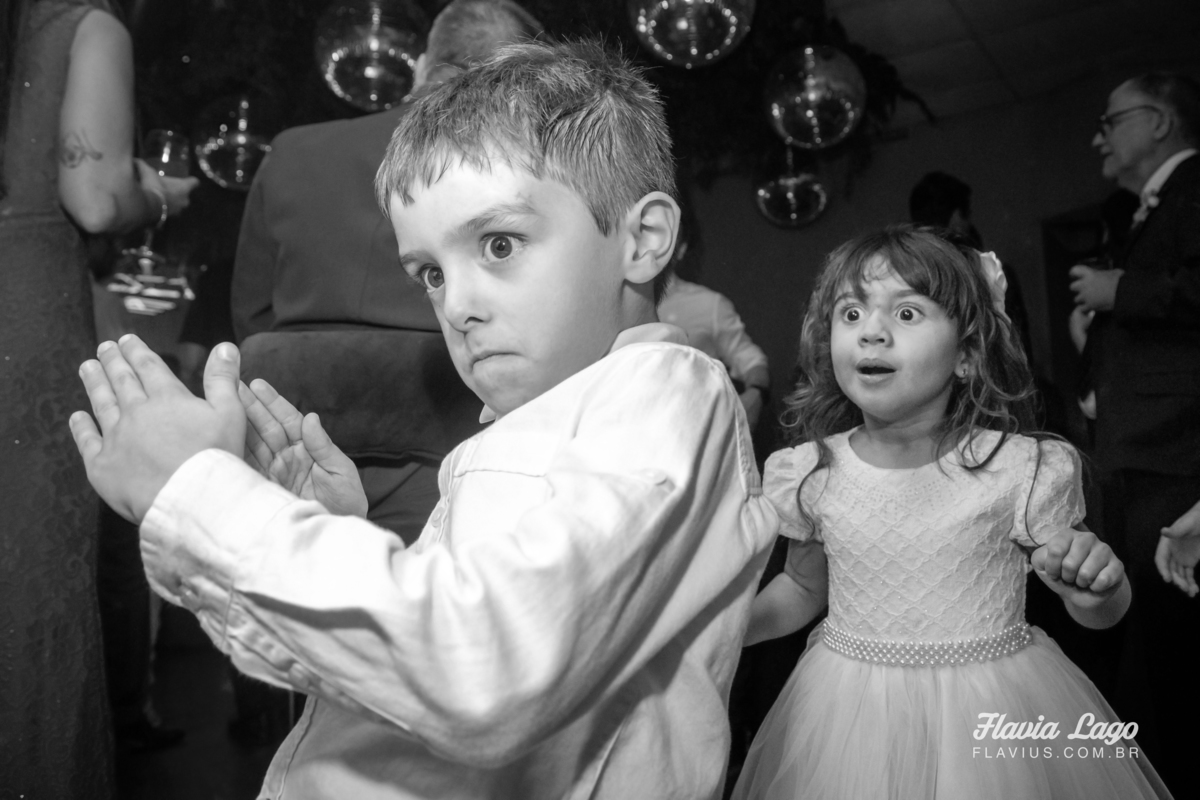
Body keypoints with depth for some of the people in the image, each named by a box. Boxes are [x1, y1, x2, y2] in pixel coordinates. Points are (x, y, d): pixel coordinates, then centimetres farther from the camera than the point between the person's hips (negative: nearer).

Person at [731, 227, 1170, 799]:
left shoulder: (1020, 471, -15)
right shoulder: (810, 474, -8)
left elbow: (1098, 614, -3)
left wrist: (1096, 585, -26)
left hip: (995, 709, -1)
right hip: (848, 708, 2)